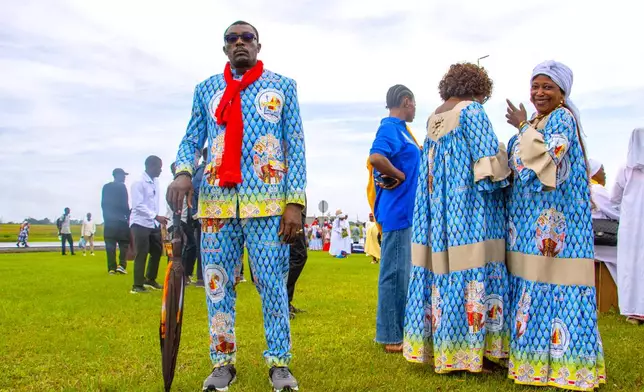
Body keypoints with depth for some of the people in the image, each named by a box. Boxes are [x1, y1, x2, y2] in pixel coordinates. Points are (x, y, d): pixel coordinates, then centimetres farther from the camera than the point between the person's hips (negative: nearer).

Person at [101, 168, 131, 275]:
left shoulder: (106, 187, 12)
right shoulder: (122, 186, -5)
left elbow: (103, 203, 12)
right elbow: (125, 204, -9)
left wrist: (106, 216, 17)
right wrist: (128, 216, 1)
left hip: (108, 220, 5)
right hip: (120, 219, -5)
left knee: (110, 245, 3)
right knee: (124, 243, 3)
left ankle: (111, 268, 1)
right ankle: (121, 265, -8)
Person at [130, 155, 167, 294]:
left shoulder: (155, 182, 10)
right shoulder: (138, 183, -12)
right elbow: (139, 205, -19)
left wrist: (157, 219, 8)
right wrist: (156, 216, -26)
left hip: (154, 224, 7)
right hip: (141, 224, -7)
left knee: (157, 251, 12)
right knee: (141, 255, -5)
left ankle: (150, 280, 28)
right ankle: (137, 285, 4)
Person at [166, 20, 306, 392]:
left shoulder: (283, 86, 9)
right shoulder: (206, 89, 16)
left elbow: (296, 147, 3)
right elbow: (191, 140, 12)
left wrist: (295, 202, -7)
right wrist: (183, 172, -12)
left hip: (267, 201, -2)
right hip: (216, 200, 3)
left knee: (272, 283, -1)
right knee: (217, 284, 6)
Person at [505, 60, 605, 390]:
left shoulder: (563, 119, -6)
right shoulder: (535, 124, 20)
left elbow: (547, 156, -22)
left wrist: (523, 127, -12)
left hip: (554, 223, -9)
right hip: (530, 222, 9)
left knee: (552, 284, -8)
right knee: (531, 279, 9)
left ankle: (562, 363, 1)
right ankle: (534, 356, 18)